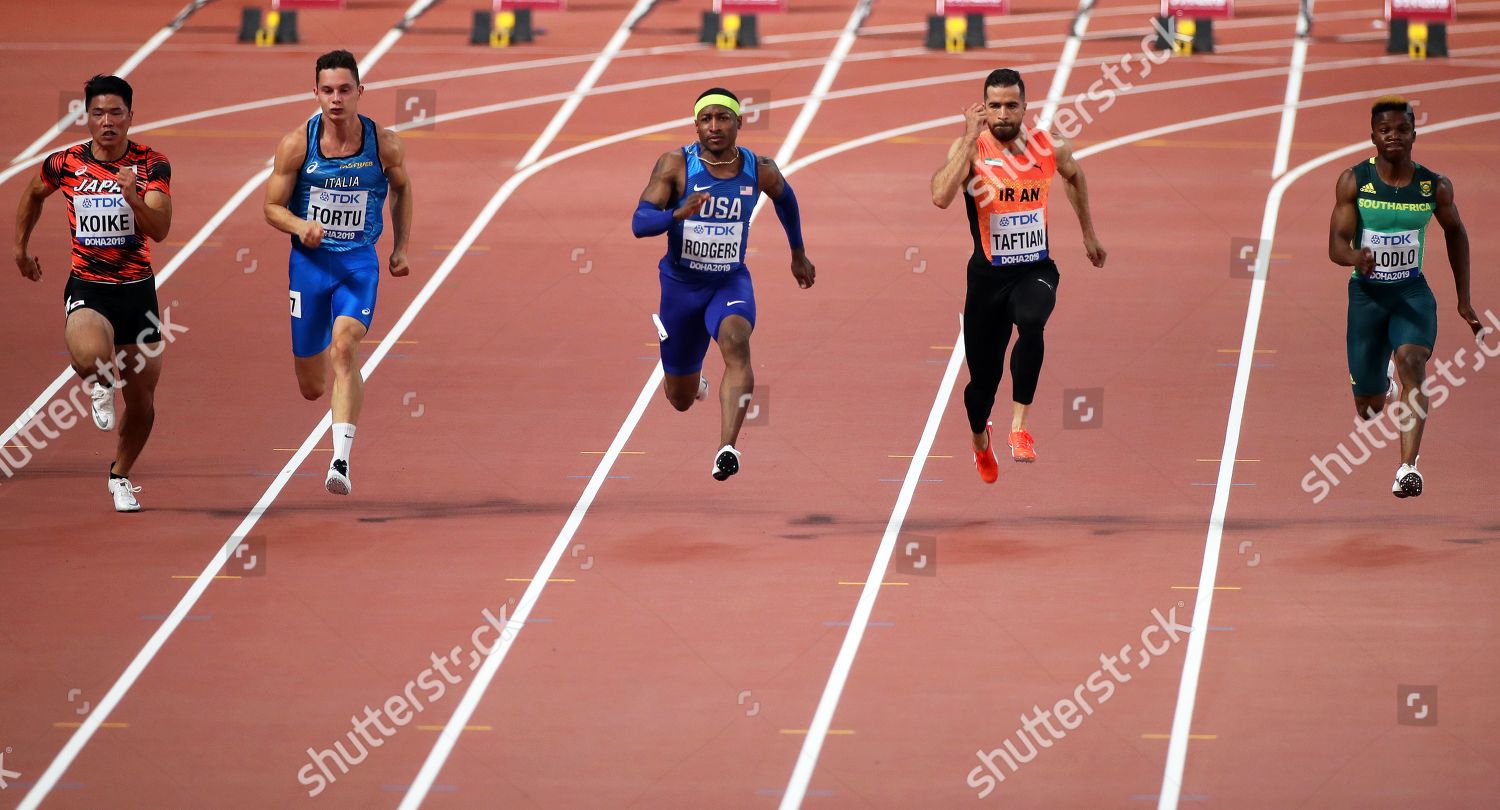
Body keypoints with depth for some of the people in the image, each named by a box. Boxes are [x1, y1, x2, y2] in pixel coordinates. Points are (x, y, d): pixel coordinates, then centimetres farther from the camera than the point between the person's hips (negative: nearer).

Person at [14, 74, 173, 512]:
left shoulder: (152, 165, -8)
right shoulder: (65, 163, -3)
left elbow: (160, 230, -19)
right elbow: (33, 194, 19)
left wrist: (134, 197, -37)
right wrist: (20, 247, 24)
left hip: (138, 290, 1)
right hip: (87, 288, -1)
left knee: (142, 405, 8)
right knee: (90, 357, -34)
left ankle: (120, 475, 37)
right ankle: (100, 387, 4)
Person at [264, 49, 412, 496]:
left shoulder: (384, 144, -6)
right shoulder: (296, 144, -9)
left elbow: (401, 188, 16)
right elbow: (272, 207, -1)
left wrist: (401, 248, 13)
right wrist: (300, 226, -21)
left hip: (359, 262, -1)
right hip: (309, 261, 1)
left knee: (344, 347, -27)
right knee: (311, 386, 8)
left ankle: (341, 461, -31)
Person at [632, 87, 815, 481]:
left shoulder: (760, 170, -8)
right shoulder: (675, 165, -15)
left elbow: (784, 197, 16)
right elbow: (639, 223, -22)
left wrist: (798, 253, 25)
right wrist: (677, 214, -42)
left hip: (731, 282, 0)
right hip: (681, 284, 0)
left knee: (736, 344, -34)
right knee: (681, 399, 12)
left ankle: (728, 449, -43)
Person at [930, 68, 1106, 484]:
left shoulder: (1051, 147, -4)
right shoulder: (970, 149, -12)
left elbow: (1075, 176, 21)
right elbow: (941, 197, -30)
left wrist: (1088, 233, 26)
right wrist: (971, 139, -31)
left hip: (1036, 270, 0)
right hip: (988, 275, 0)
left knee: (1031, 322, -35)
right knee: (983, 377, 9)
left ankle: (1020, 425, -29)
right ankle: (980, 440, 43)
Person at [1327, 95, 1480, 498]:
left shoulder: (1435, 187, -4)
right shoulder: (1354, 181, -8)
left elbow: (1455, 232, 14)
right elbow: (1336, 245, -12)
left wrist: (1464, 300, 16)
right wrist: (1357, 258, -37)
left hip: (1413, 294, 0)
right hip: (1366, 294, 0)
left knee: (1412, 363, -29)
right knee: (1369, 405, 9)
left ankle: (1408, 468, -38)